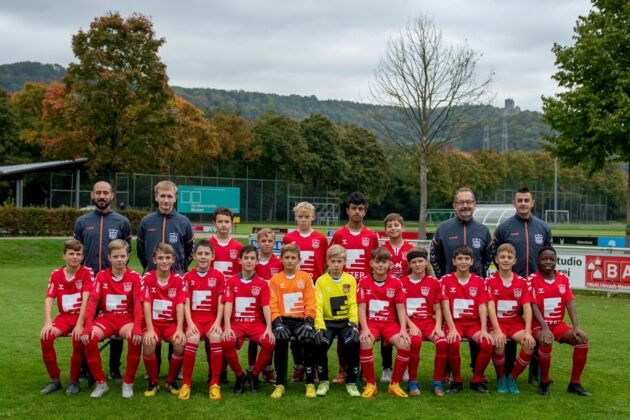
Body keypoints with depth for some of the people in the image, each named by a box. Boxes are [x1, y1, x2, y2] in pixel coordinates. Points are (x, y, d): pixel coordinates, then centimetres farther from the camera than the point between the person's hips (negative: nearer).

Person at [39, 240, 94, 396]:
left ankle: (74, 381, -10)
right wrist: (48, 323, -21)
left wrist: (79, 324, -28)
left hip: (82, 316, -3)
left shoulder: (87, 272, -8)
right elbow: (49, 300, -5)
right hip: (64, 316, 4)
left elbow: (85, 299, -18)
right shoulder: (56, 274, 3)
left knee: (78, 339, -33)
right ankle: (55, 380, -4)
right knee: (45, 337, -23)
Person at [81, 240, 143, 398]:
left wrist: (137, 327, -27)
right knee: (89, 337, -29)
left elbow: (137, 303, -11)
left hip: (126, 318, -1)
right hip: (106, 317, 2)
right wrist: (87, 326, -22)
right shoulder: (101, 276, 2)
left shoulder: (134, 277, -2)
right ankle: (100, 383, -11)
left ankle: (128, 383, -14)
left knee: (136, 337, -35)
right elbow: (92, 301, -7)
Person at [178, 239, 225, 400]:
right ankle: (186, 383, -14)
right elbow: (186, 303, 0)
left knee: (216, 338, -31)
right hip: (194, 318, 0)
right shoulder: (188, 276, 5)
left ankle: (214, 384, -16)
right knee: (192, 339, -31)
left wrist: (217, 322, -12)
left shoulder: (218, 276, 4)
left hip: (212, 318, 0)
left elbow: (221, 302, 1)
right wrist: (189, 323, -13)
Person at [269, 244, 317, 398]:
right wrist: (277, 323, -13)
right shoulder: (275, 280, 9)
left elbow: (310, 302, 4)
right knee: (281, 341, -30)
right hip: (283, 320, 0)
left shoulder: (305, 277, 10)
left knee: (309, 342, -28)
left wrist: (308, 321, -10)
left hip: (301, 320, 0)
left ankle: (310, 384, -11)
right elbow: (273, 304, 2)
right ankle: (280, 385, -15)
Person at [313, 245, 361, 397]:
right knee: (320, 343, -27)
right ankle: (323, 382, -4)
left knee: (353, 343, -27)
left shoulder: (350, 280, 3)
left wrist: (353, 323, -15)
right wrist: (319, 327, -21)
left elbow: (353, 304, -1)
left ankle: (351, 383, -7)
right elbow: (318, 306, -8)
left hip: (345, 321, 0)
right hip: (327, 322, 0)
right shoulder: (321, 281, -1)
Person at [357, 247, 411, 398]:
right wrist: (365, 328, -17)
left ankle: (395, 384, -6)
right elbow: (362, 308, -2)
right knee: (365, 342, -34)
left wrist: (403, 329, -12)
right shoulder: (364, 282, 1)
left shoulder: (396, 283, 4)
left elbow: (401, 309, 1)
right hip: (371, 322, -1)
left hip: (390, 323, 1)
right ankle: (370, 384, -14)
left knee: (405, 344, -27)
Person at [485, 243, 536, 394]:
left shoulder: (522, 282, 3)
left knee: (530, 343, -27)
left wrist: (527, 332, -18)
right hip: (497, 322, -2)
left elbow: (527, 308, -5)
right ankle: (501, 378, -5)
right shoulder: (490, 281, -3)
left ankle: (512, 378, -2)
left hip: (516, 322, 2)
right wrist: (497, 330, -25)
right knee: (499, 343, -34)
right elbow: (490, 307, -12)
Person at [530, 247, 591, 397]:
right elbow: (534, 306, -16)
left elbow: (570, 303, -2)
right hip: (539, 324, -5)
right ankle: (544, 382, -12)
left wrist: (576, 327, -15)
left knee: (582, 340, -18)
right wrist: (545, 328, -29)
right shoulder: (532, 280, -9)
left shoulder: (563, 279, 6)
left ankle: (574, 383, -4)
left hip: (558, 324, 5)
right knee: (546, 343, -36)